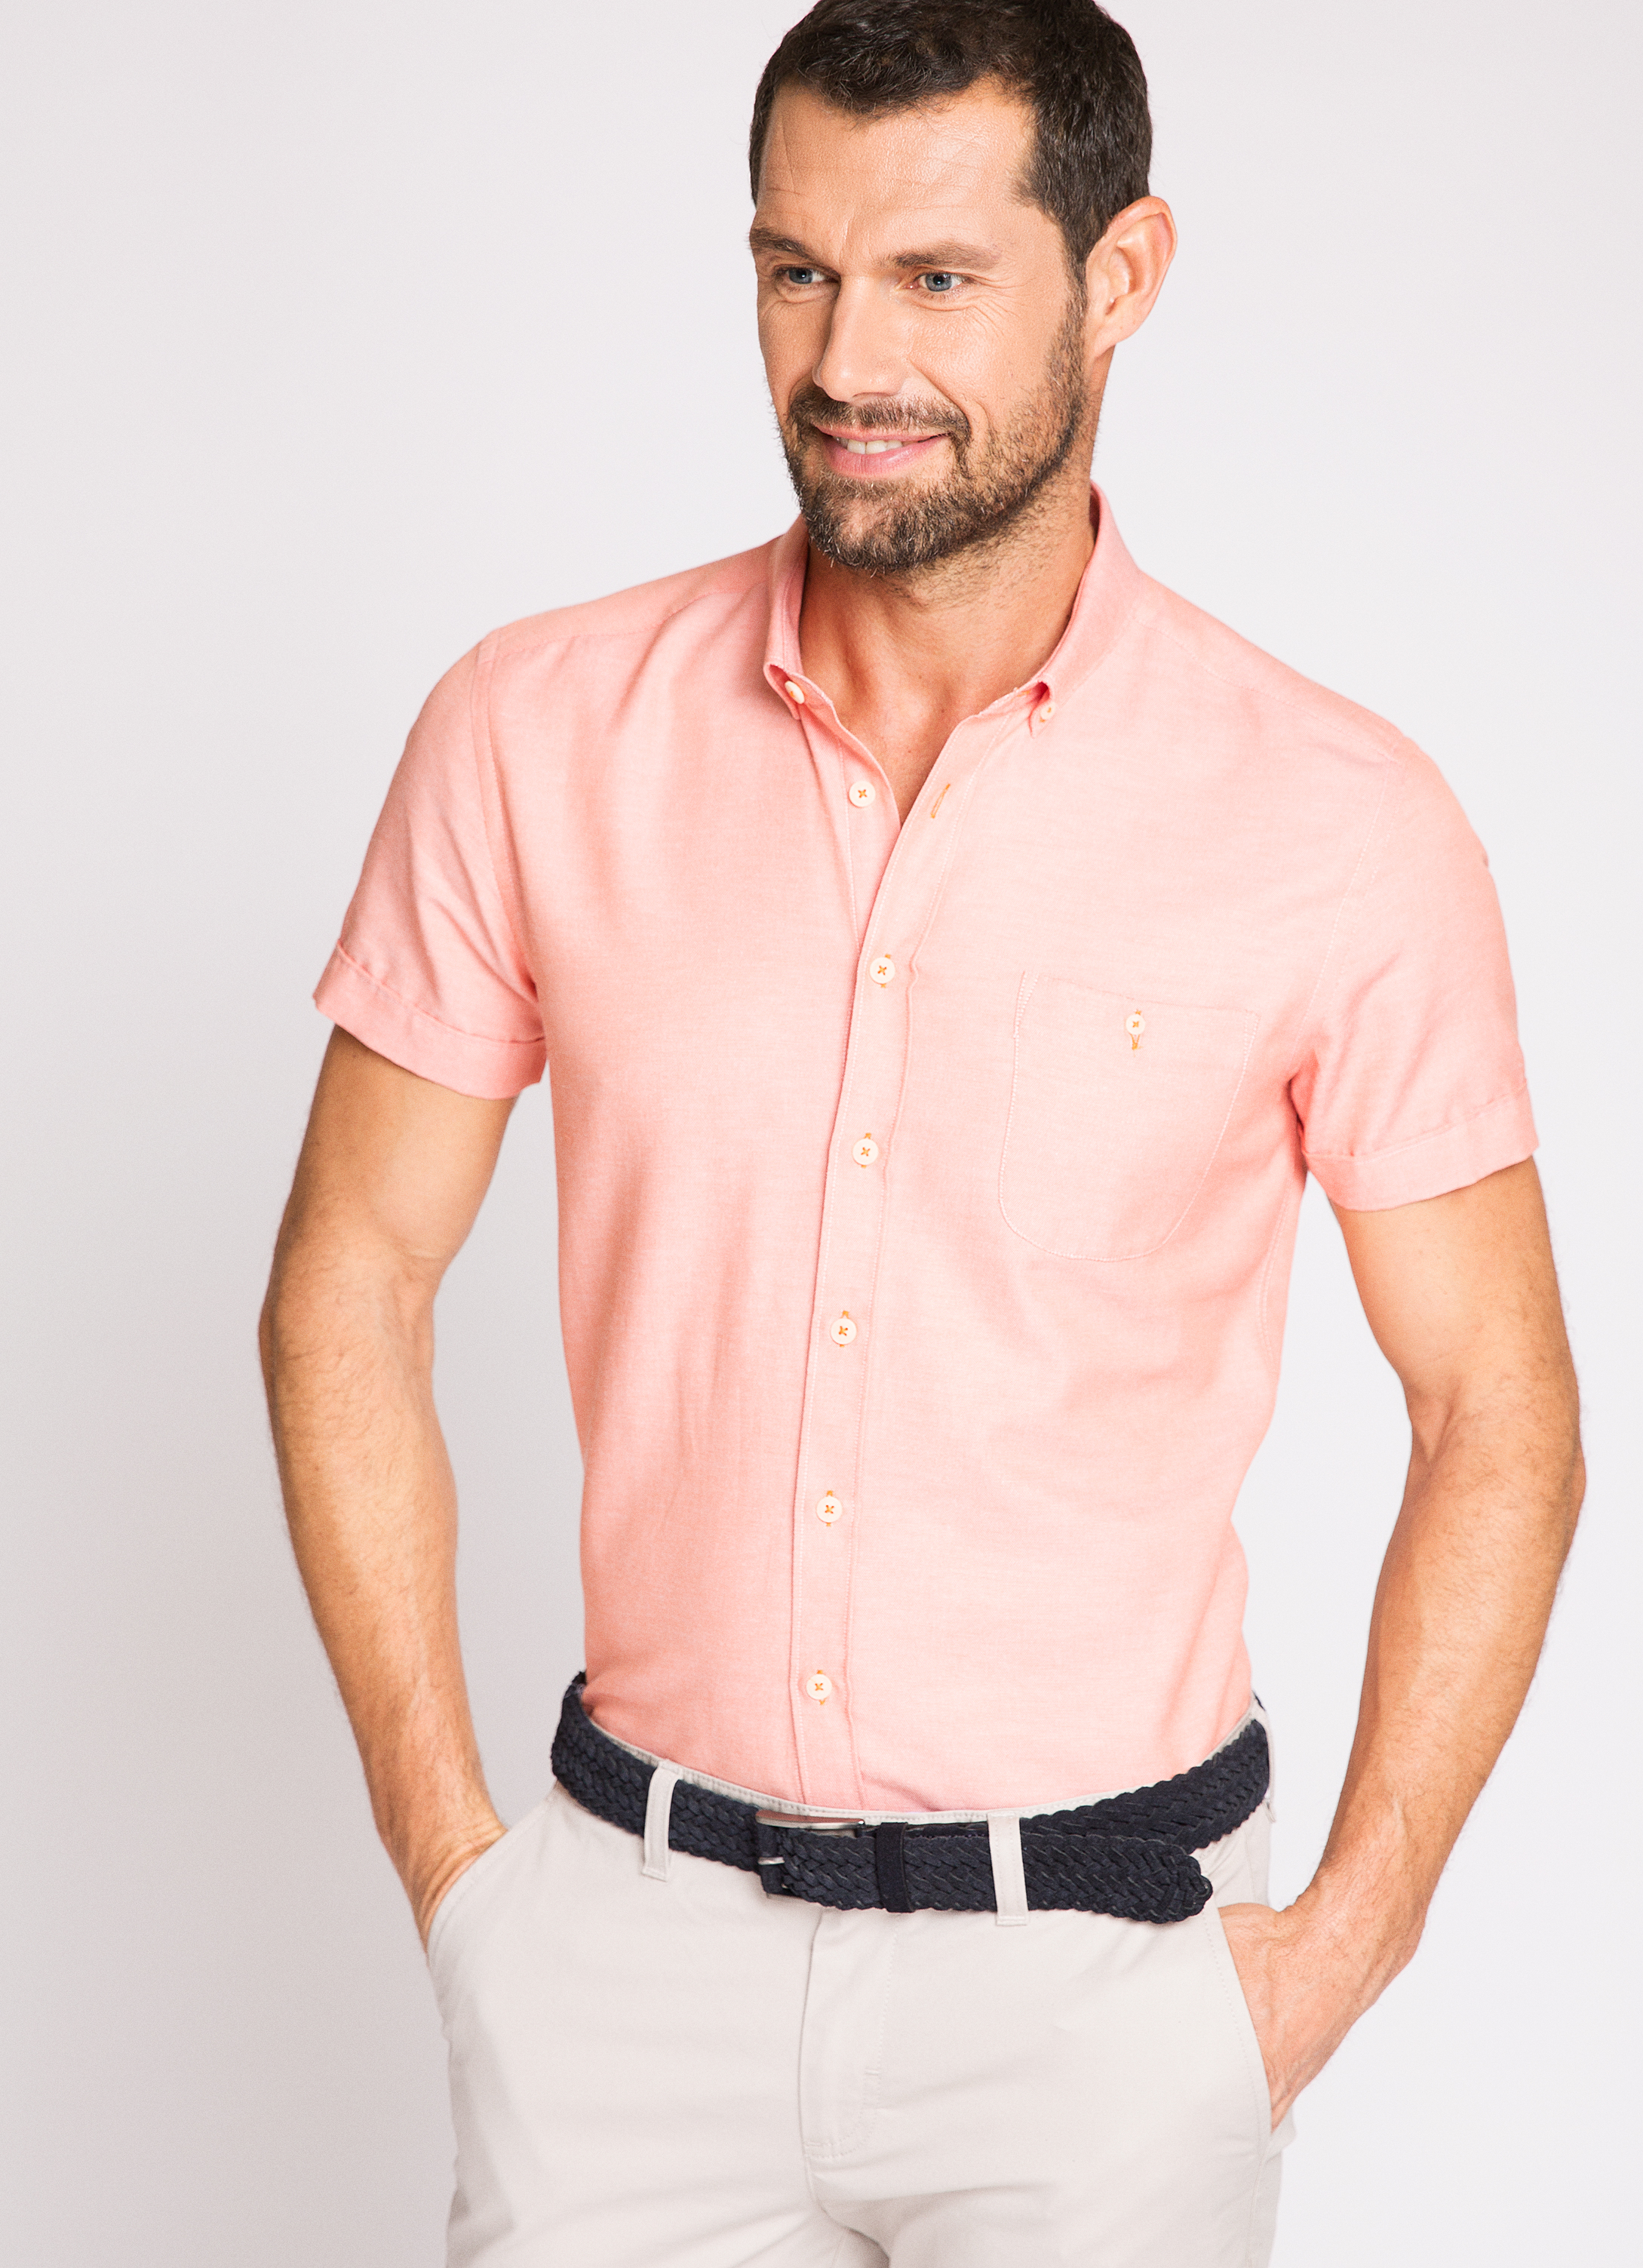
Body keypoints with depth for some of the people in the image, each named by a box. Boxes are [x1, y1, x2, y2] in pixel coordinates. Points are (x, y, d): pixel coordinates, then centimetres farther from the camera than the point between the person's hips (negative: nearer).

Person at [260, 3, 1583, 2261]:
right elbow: (353, 1285, 2)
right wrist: (447, 1846, -1)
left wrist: (1350, 1942, -5)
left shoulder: (1337, 823, -9)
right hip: (635, 1931, 2)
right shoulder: (538, 736, -5)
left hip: (1099, 1967, -1)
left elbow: (1496, 1415, -1)